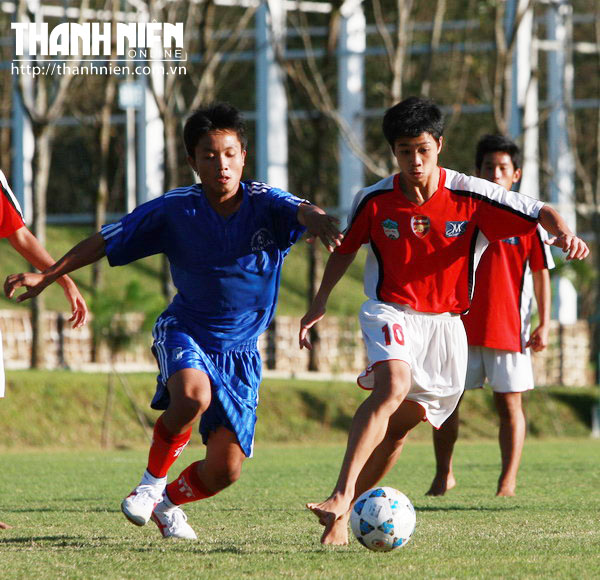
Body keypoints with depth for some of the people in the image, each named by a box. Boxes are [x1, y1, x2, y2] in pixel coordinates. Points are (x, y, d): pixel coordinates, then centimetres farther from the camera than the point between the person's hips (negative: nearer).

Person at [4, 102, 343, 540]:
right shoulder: (175, 210, -8)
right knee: (193, 392, -37)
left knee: (225, 470, -4)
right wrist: (47, 276, 0)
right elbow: (106, 241, 1)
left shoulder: (264, 204, -11)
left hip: (241, 351, 1)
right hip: (185, 332, -1)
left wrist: (315, 220, -59)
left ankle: (168, 503, 31)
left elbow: (299, 211, -34)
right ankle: (153, 481, -11)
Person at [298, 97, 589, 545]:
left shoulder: (470, 196, -10)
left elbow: (541, 212, -6)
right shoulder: (374, 201, -8)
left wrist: (564, 233, -28)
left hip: (445, 320, 2)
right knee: (393, 387, -30)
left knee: (400, 425, 2)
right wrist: (320, 304, 14)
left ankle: (343, 513, 14)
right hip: (390, 311, -2)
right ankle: (341, 498, -40)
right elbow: (345, 248, 12)